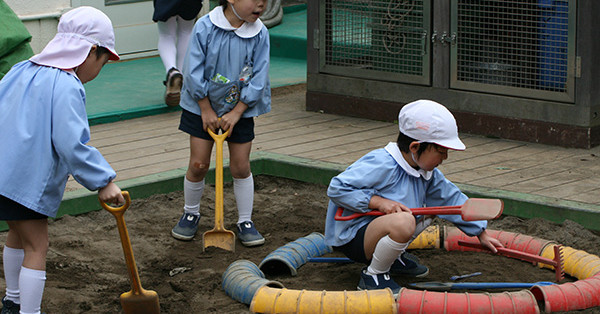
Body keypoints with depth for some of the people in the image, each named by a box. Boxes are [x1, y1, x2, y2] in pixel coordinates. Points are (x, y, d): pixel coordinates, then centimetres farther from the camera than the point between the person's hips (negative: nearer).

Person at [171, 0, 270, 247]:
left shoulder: (259, 34, -11)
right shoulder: (205, 28, -17)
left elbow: (258, 78, -9)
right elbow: (194, 72, -13)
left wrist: (236, 113, -12)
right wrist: (206, 110, -10)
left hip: (240, 109, 1)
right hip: (202, 107, -1)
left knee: (241, 167, 3)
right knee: (198, 165, 2)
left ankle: (245, 222, 16)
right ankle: (190, 213, 25)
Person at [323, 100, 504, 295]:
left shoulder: (427, 172, 5)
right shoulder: (382, 164, -23)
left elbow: (451, 199, 18)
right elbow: (336, 189, -24)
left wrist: (481, 234, 19)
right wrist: (377, 201, -28)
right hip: (352, 237, -9)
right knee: (403, 221, -36)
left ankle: (394, 257, 17)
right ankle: (373, 275, -14)